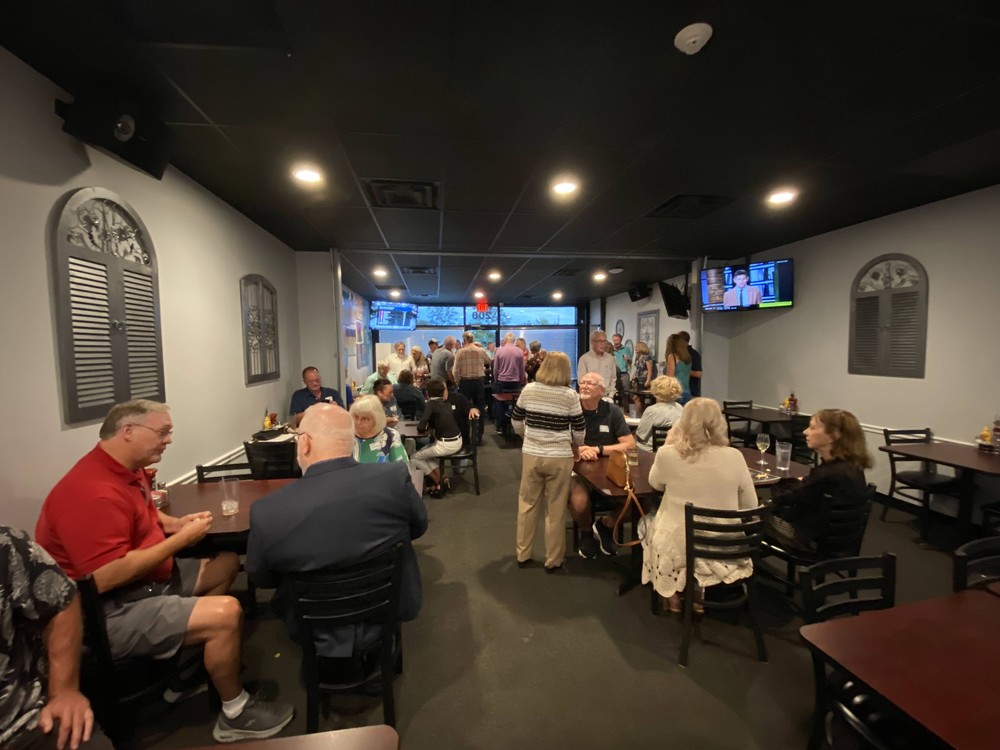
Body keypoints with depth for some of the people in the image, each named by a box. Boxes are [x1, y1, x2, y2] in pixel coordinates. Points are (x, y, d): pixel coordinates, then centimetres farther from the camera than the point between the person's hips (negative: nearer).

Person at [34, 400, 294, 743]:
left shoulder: (126, 470, 4)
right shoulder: (93, 491, -28)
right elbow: (107, 577, -31)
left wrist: (176, 523, 3)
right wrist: (182, 539, -22)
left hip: (144, 579, 11)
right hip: (107, 611, -11)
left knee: (226, 564, 13)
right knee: (226, 612, -23)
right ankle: (235, 715, 3)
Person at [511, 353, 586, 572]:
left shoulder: (528, 390, -2)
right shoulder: (570, 395, -9)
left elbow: (516, 422, 7)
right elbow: (580, 430, -2)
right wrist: (576, 447, 19)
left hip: (531, 454, 2)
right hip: (559, 457, -2)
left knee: (527, 504, 17)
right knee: (555, 510, 12)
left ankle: (522, 555, 29)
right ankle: (553, 560, 25)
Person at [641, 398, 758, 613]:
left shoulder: (668, 455, -19)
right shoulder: (734, 456, -14)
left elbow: (655, 484, 4)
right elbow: (751, 507, -1)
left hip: (680, 547, -2)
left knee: (652, 525, 32)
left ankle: (673, 595, 36)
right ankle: (697, 595, 38)